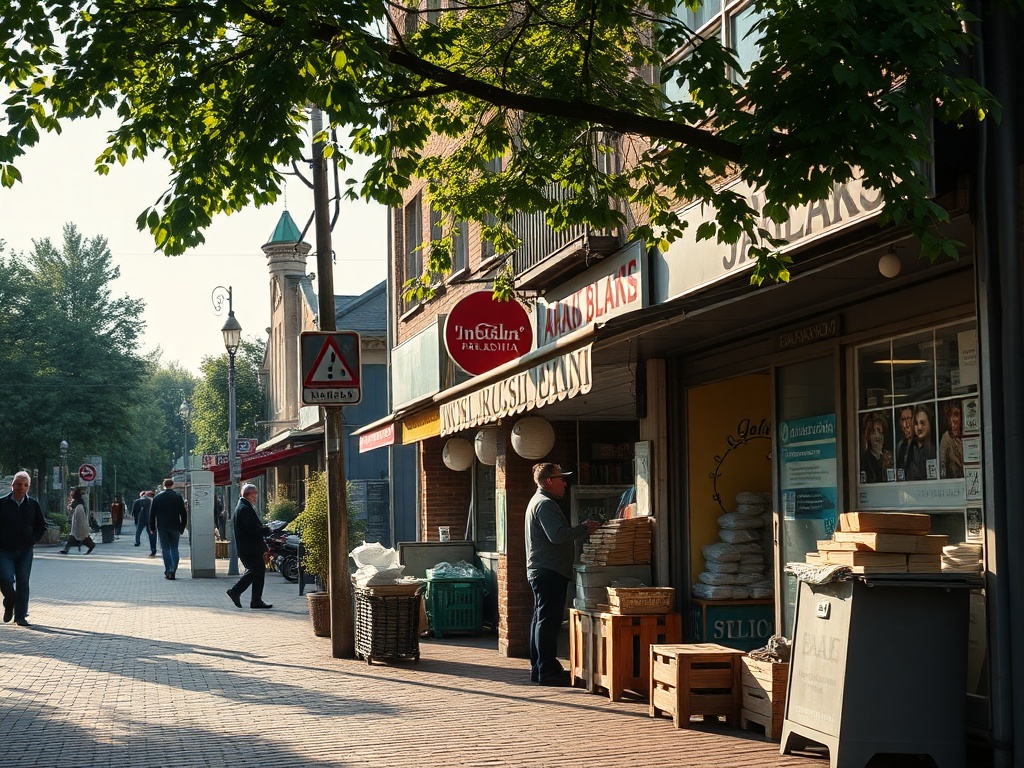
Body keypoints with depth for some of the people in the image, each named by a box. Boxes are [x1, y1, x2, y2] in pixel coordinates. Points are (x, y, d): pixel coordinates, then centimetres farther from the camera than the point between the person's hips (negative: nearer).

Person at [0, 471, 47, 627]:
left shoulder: (33, 505, 6)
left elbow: (42, 525, 16)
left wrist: (34, 539, 3)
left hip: (25, 551, 2)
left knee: (23, 583, 2)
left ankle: (21, 616, 9)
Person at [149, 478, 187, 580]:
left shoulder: (157, 497, 3)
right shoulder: (178, 497, -1)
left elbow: (152, 513, 5)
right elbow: (183, 513, -1)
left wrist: (152, 528, 11)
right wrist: (183, 527, 7)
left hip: (162, 527, 0)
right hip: (175, 527, 0)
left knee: (165, 549, 4)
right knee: (174, 549, 7)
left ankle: (167, 571, -3)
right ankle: (173, 571, -4)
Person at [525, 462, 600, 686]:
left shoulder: (538, 502, 21)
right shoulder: (545, 504, -14)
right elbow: (558, 535, -25)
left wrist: (582, 529, 15)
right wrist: (584, 528, -16)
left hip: (540, 571, 11)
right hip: (549, 572, -11)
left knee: (541, 619, 14)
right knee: (548, 621, -10)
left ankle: (538, 668, 20)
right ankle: (547, 671, -10)